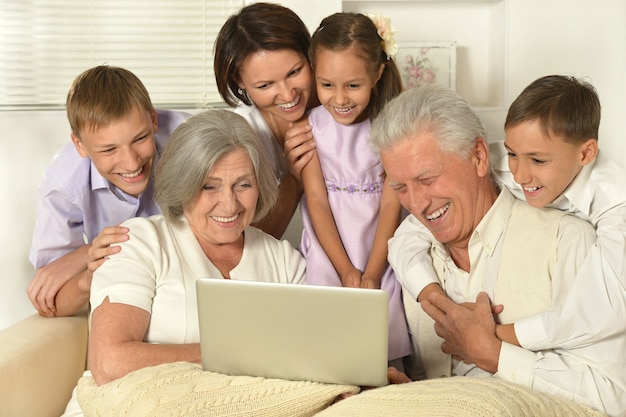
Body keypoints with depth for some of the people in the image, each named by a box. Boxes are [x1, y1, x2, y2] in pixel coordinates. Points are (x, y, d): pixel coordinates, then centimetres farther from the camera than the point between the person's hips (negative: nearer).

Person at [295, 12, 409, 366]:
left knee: (385, 352, 0)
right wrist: (346, 271, -10)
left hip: (379, 261, 1)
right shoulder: (310, 127, -5)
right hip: (326, 262, 0)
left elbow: (391, 205, -4)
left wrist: (371, 273, -10)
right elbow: (317, 201, -6)